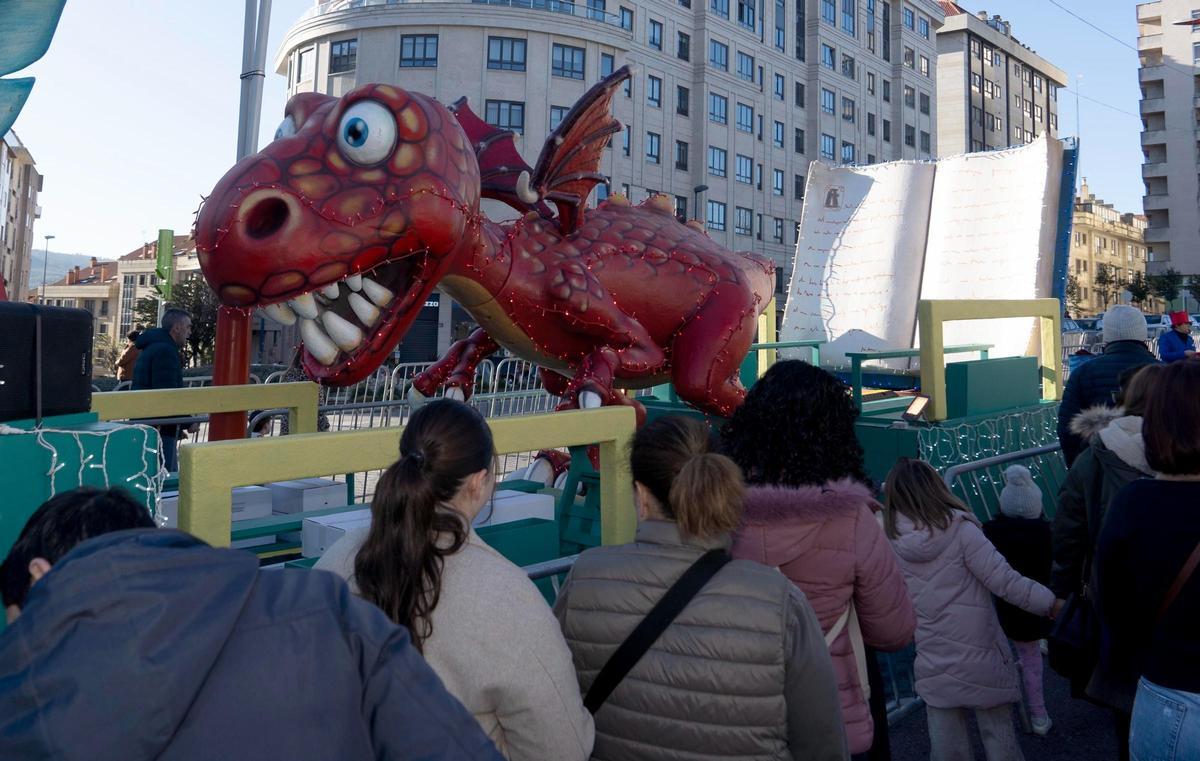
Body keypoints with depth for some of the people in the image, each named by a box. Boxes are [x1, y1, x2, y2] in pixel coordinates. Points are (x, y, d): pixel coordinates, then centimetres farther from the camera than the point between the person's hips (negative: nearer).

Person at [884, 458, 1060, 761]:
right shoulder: (959, 530, -13)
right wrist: (1056, 605, -5)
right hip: (981, 659, -2)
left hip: (934, 666, 2)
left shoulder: (891, 544, -6)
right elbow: (1006, 583, -15)